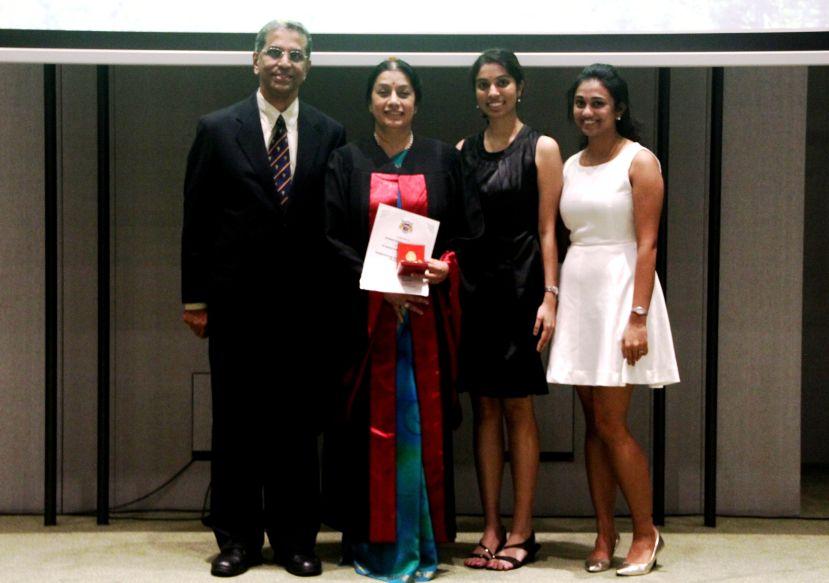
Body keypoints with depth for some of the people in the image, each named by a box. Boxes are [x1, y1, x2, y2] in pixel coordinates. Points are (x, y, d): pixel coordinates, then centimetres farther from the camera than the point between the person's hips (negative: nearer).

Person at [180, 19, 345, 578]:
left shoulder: (331, 134, 5)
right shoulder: (218, 129, 3)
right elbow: (197, 219, 2)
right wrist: (194, 296, -1)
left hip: (304, 303, 1)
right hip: (236, 302, 0)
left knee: (298, 423, 7)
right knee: (236, 423, 7)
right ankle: (237, 538, 19)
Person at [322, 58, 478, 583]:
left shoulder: (442, 159, 9)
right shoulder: (347, 162, 6)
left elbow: (464, 231, 8)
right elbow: (332, 239, -1)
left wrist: (445, 267, -12)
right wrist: (379, 283, -14)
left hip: (426, 310, 1)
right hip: (366, 310, -1)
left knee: (423, 419, 2)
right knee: (372, 419, 0)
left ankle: (422, 538, 11)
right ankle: (373, 537, 9)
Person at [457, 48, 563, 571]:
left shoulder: (541, 149, 1)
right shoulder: (463, 152, 12)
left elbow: (547, 230, -4)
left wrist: (549, 296, -11)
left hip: (519, 285, -4)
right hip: (473, 286, 4)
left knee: (518, 408, 0)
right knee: (485, 408, 6)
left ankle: (521, 532, 8)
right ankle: (491, 530, 13)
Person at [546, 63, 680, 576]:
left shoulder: (639, 161, -5)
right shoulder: (571, 166, 13)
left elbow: (647, 244, -11)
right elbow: (566, 237, 13)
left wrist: (638, 317, -18)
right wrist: (553, 298, 4)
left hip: (619, 291, -6)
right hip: (577, 293, 6)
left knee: (610, 423, -6)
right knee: (594, 423, 8)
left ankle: (646, 533, 10)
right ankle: (605, 534, 16)